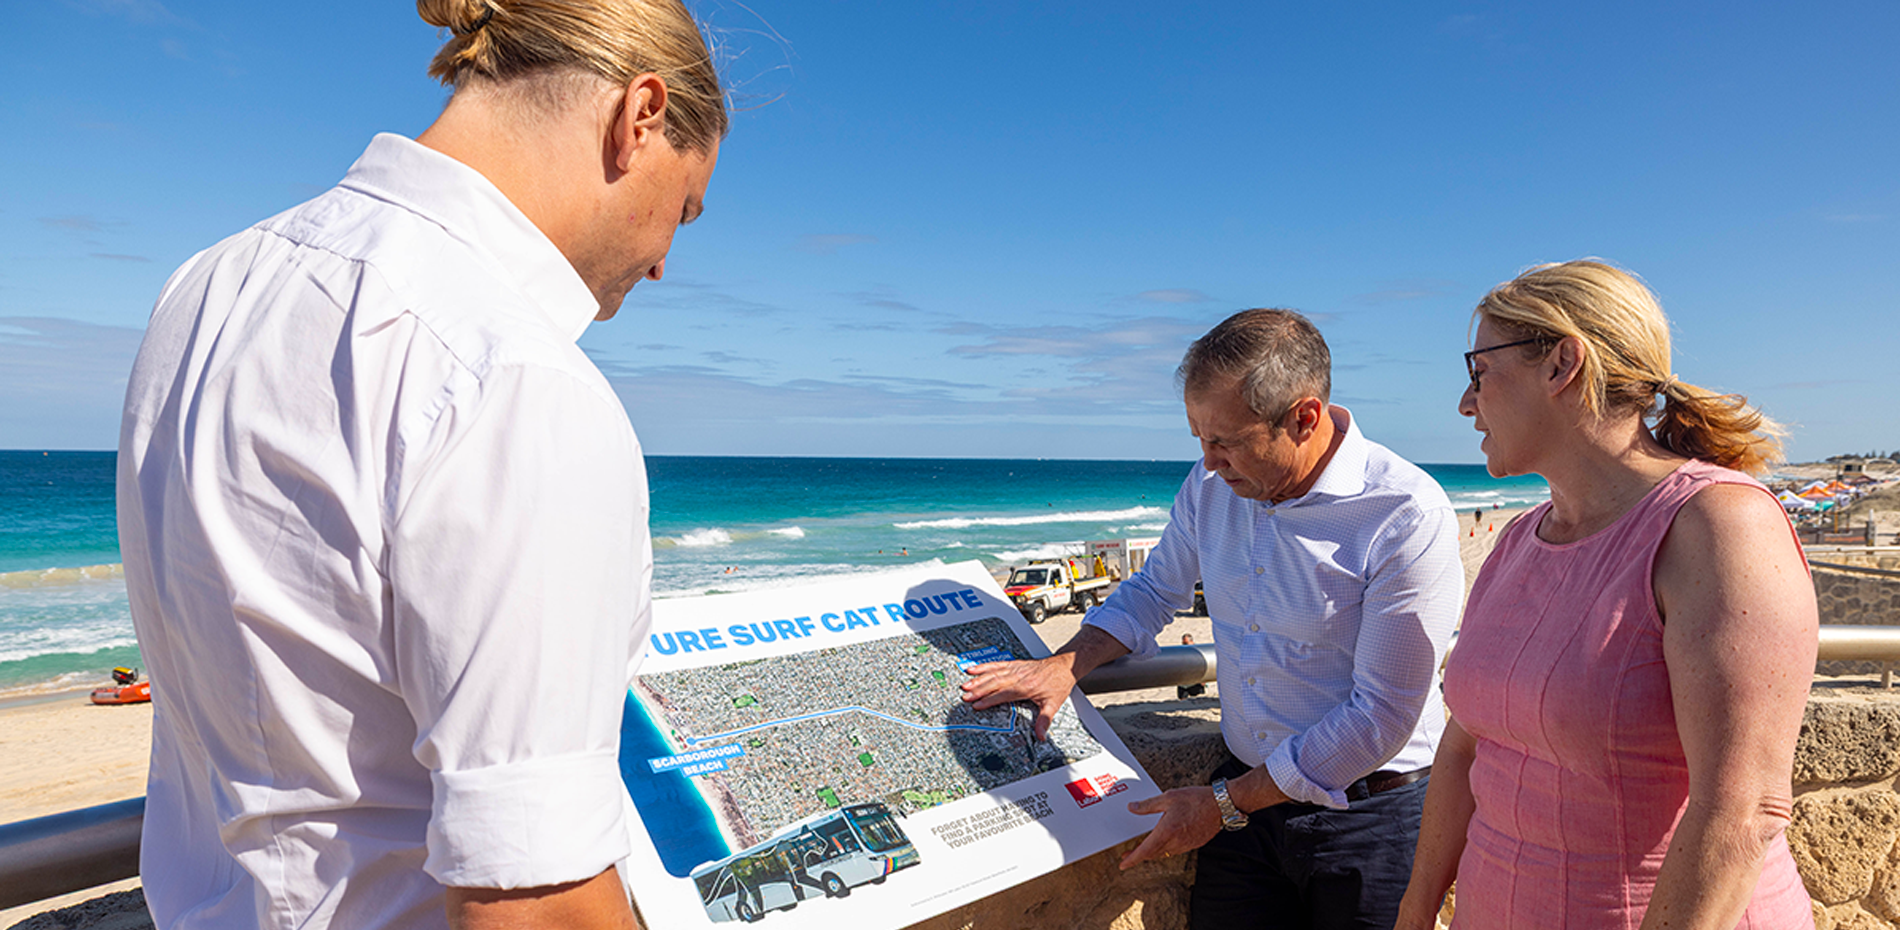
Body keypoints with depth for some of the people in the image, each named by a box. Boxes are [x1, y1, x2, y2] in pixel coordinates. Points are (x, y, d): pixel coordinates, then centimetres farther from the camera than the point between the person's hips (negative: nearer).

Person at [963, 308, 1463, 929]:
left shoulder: (1409, 519, -21)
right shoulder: (1211, 484, -4)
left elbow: (1383, 715, -19)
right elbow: (1154, 590, 13)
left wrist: (1224, 804, -16)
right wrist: (1065, 666, -4)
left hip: (1366, 813, -4)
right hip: (1245, 790, 4)